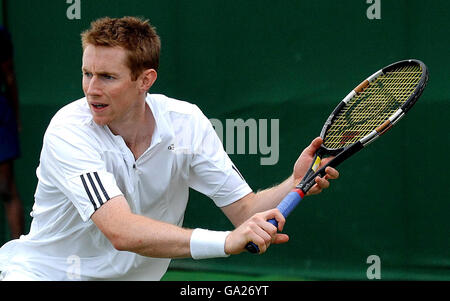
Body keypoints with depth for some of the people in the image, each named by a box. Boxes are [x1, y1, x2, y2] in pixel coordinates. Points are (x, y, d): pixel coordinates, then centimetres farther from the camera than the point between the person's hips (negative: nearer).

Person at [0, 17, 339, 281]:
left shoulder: (186, 122, -8)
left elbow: (244, 210, -3)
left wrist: (295, 185, -24)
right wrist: (225, 241, -46)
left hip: (133, 277, 4)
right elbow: (120, 231, -35)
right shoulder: (69, 132, -23)